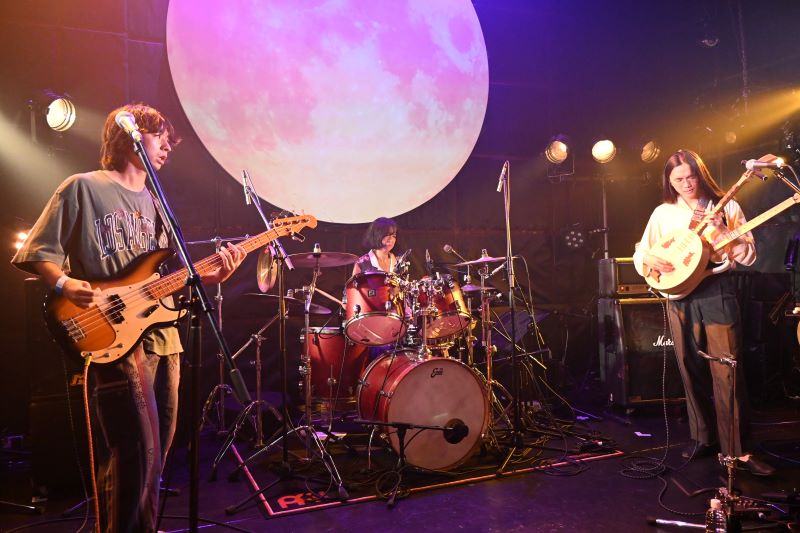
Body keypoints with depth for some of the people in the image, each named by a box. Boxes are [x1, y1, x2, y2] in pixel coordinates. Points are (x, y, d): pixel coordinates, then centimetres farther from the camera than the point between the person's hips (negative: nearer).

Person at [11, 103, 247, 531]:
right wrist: (65, 283, -23)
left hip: (161, 337, 8)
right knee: (136, 453, -9)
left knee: (156, 451, 15)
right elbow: (37, 252, -5)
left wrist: (211, 276, 2)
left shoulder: (152, 202, 19)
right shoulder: (84, 187, -3)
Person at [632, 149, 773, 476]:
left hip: (717, 292, -2)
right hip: (679, 294, 2)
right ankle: (703, 438, 24)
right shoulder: (663, 213, 8)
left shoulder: (726, 207, 4)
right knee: (691, 371, 9)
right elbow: (639, 256, 6)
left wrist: (721, 232, -14)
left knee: (727, 372, -7)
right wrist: (650, 260, -16)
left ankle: (737, 450, 1)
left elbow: (749, 256, 0)